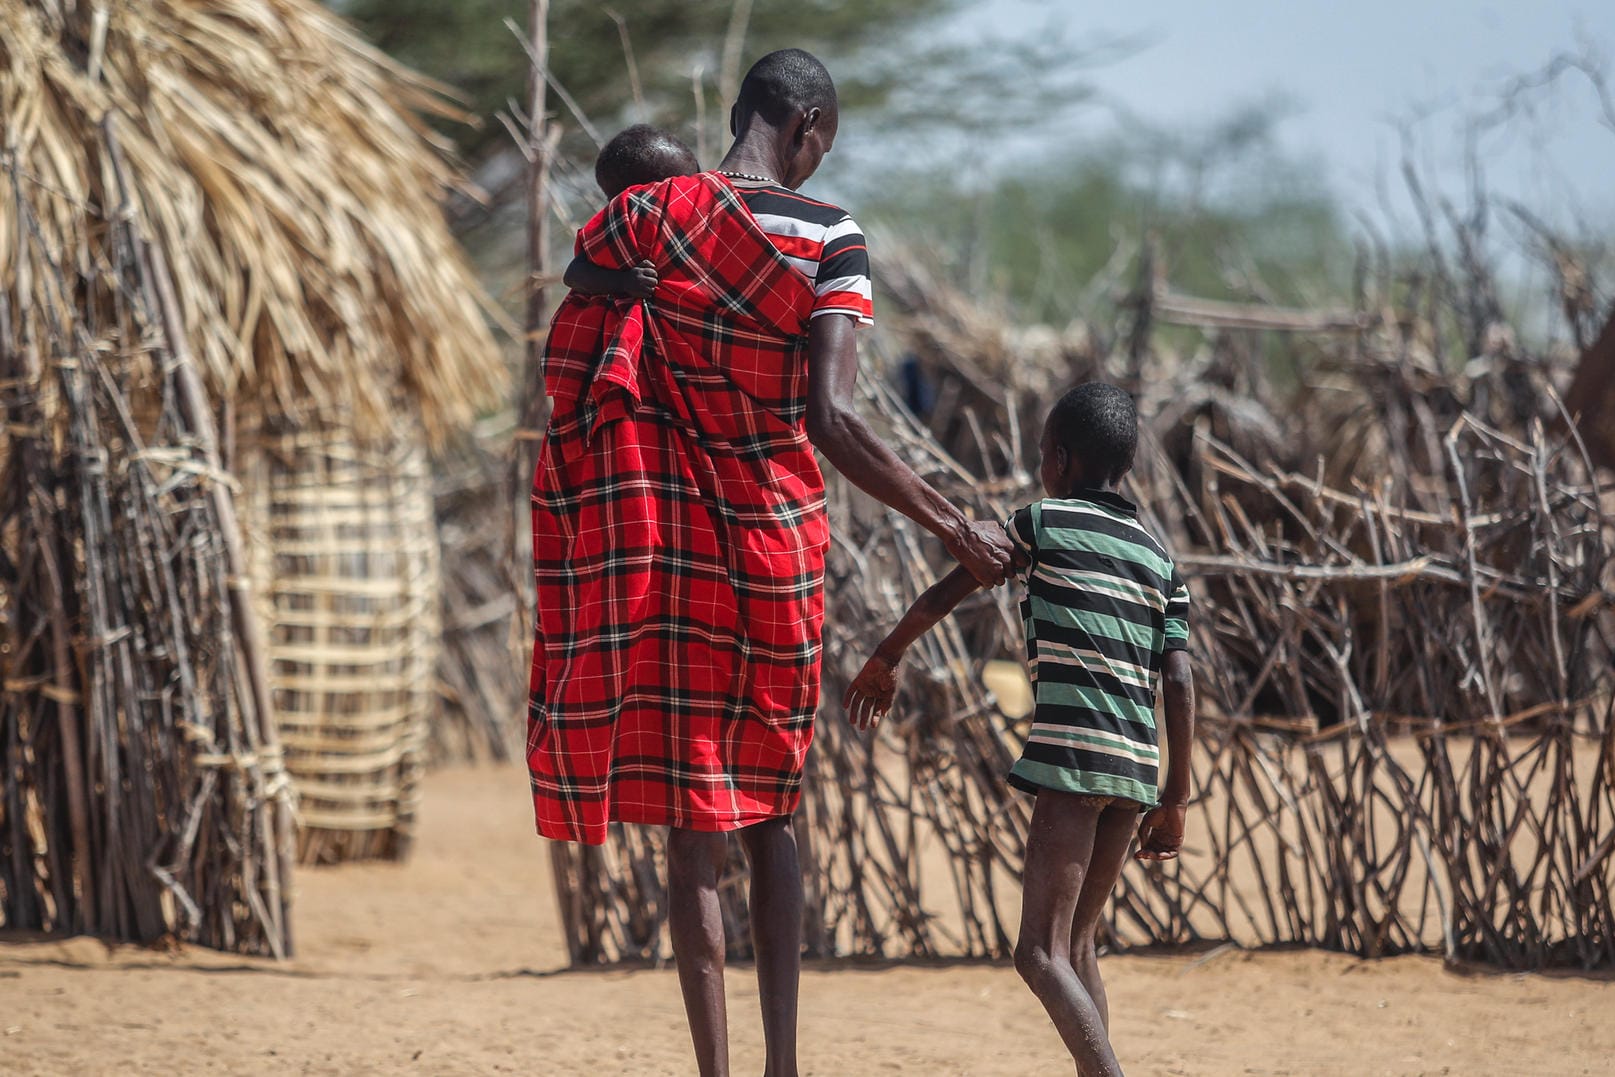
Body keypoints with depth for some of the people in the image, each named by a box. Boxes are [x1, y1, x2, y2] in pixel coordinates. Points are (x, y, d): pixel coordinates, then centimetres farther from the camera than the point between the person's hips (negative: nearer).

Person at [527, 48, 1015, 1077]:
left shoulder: (647, 213, -2)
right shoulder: (831, 241, -7)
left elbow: (563, 357, -3)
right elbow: (831, 419, -16)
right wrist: (955, 527, -10)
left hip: (658, 529, 0)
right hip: (773, 531, 0)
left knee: (695, 828, 2)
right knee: (771, 812, 15)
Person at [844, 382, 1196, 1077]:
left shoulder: (1044, 523, 3)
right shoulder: (1158, 559, 16)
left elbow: (943, 597, 6)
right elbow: (1178, 681, 10)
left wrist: (885, 661, 22)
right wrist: (1175, 799, 14)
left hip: (1073, 756, -7)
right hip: (1136, 763, 7)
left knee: (1042, 952, -11)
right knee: (1074, 946, 19)